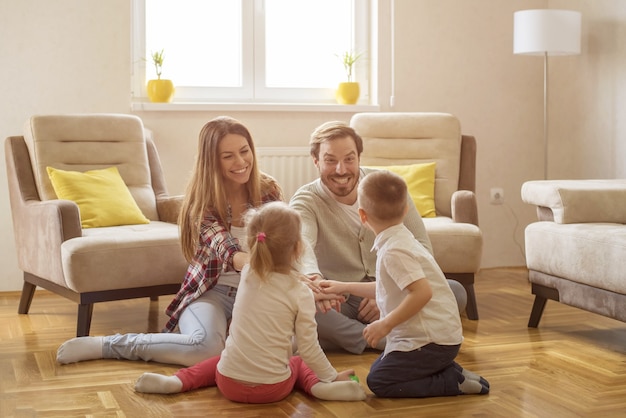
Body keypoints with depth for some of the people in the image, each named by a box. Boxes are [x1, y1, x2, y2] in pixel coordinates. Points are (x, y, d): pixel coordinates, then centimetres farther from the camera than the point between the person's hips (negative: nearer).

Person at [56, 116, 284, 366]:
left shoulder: (268, 191, -2)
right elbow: (228, 253, -28)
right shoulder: (203, 199, -12)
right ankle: (104, 345, -19)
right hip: (213, 290, -3)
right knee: (207, 346, -35)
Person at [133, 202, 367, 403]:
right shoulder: (301, 293, -10)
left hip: (230, 384, 2)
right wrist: (332, 376, 6)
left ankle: (180, 381, 17)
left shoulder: (247, 275, 0)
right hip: (272, 390, -2)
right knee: (298, 363, 30)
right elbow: (308, 349, -6)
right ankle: (319, 386, 3)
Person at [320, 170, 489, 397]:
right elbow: (392, 287, 22)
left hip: (430, 340, -10)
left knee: (379, 381, -9)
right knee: (378, 368, 18)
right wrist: (344, 287, 24)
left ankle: (455, 381, -7)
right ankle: (447, 371, 9)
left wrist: (386, 324, -23)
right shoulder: (401, 241, 12)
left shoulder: (394, 251, -20)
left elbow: (421, 292, -30)